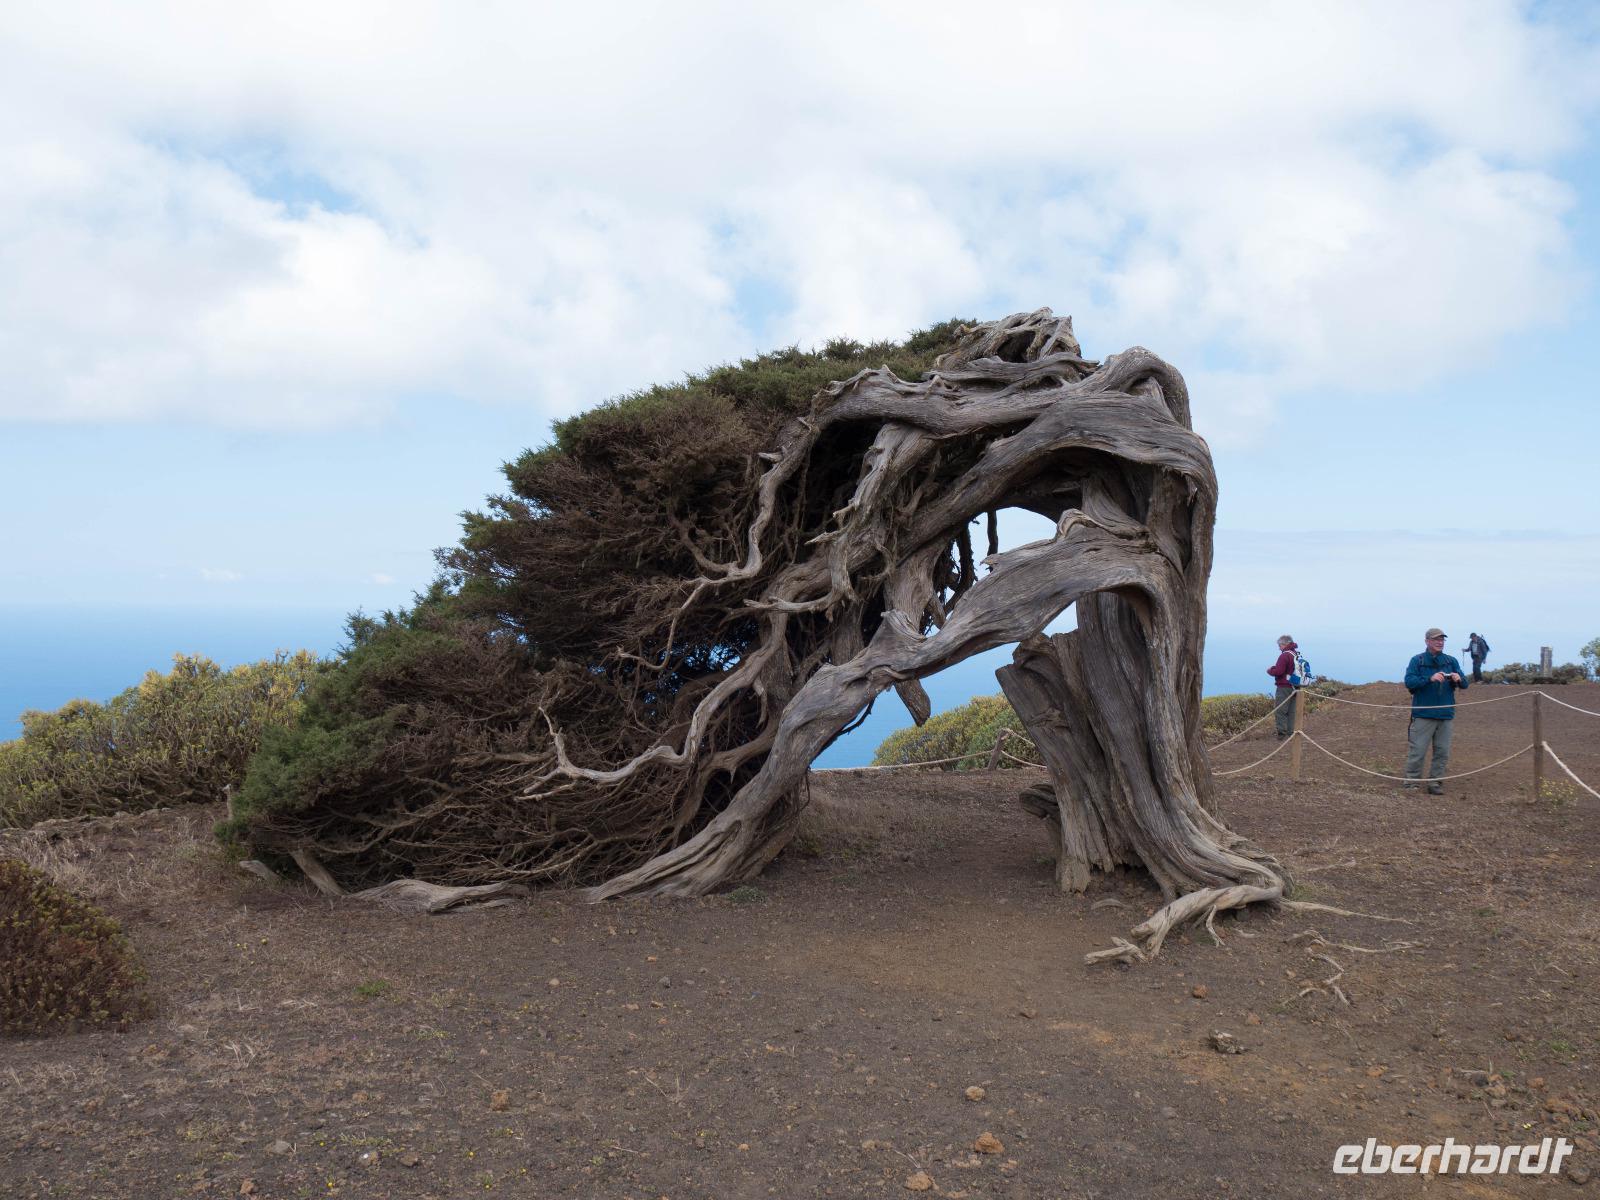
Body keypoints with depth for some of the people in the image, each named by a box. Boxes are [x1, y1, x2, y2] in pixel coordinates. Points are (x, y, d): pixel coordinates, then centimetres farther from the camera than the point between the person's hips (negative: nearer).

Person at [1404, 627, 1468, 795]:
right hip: (1423, 715, -4)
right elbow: (1409, 682, -13)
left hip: (1446, 715, 4)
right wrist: (1430, 679, -26)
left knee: (1442, 752, 7)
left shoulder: (1451, 661, 10)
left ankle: (1435, 783, 16)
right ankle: (1411, 782, 4)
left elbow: (1464, 685, 6)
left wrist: (1458, 679, -18)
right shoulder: (1417, 660, 0)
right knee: (1417, 751, -4)